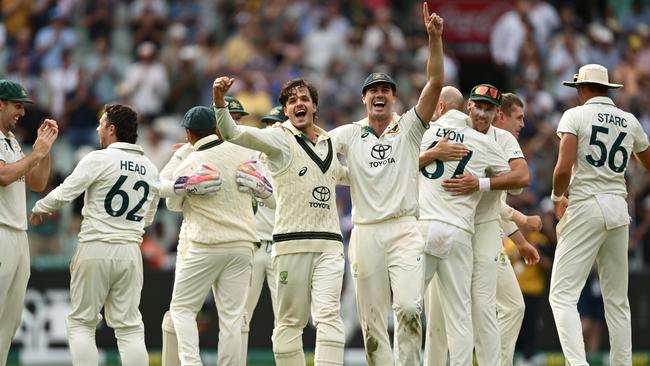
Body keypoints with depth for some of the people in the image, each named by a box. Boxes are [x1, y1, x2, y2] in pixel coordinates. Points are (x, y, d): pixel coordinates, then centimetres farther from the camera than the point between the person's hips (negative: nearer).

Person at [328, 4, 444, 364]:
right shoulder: (349, 135, 12)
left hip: (404, 230, -2)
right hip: (365, 235, 2)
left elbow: (435, 83, -4)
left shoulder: (409, 127, 7)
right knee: (372, 319, 2)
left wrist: (434, 38, -16)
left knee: (408, 307, -19)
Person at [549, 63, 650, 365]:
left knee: (563, 295, -8)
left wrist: (558, 198, 1)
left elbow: (564, 168, -15)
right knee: (617, 300, 12)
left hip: (586, 207, -5)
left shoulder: (575, 116, -4)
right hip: (619, 208, 5)